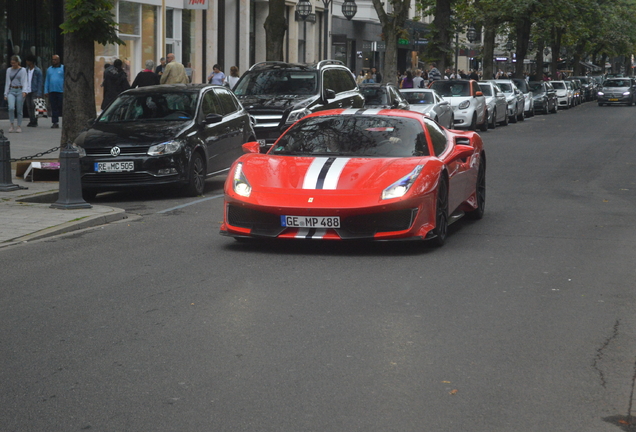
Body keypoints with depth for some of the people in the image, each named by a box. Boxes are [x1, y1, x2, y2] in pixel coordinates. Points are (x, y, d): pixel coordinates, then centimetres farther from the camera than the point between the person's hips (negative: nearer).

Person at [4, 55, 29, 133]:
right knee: (11, 108, -18)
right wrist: (6, 94, 10)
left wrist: (24, 91, -21)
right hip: (11, 91, 2)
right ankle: (12, 125, -9)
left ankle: (19, 126, 9)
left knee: (19, 110, 0)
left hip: (20, 91, -2)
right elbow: (7, 82, 14)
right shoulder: (9, 70, 11)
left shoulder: (22, 70, 0)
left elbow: (24, 82, -6)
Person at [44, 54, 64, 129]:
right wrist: (46, 91, 9)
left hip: (61, 91, -4)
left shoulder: (63, 68, 4)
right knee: (54, 108, 2)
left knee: (61, 107, -6)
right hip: (52, 91, 4)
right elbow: (47, 80, 18)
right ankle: (55, 122, 5)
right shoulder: (49, 69, 17)